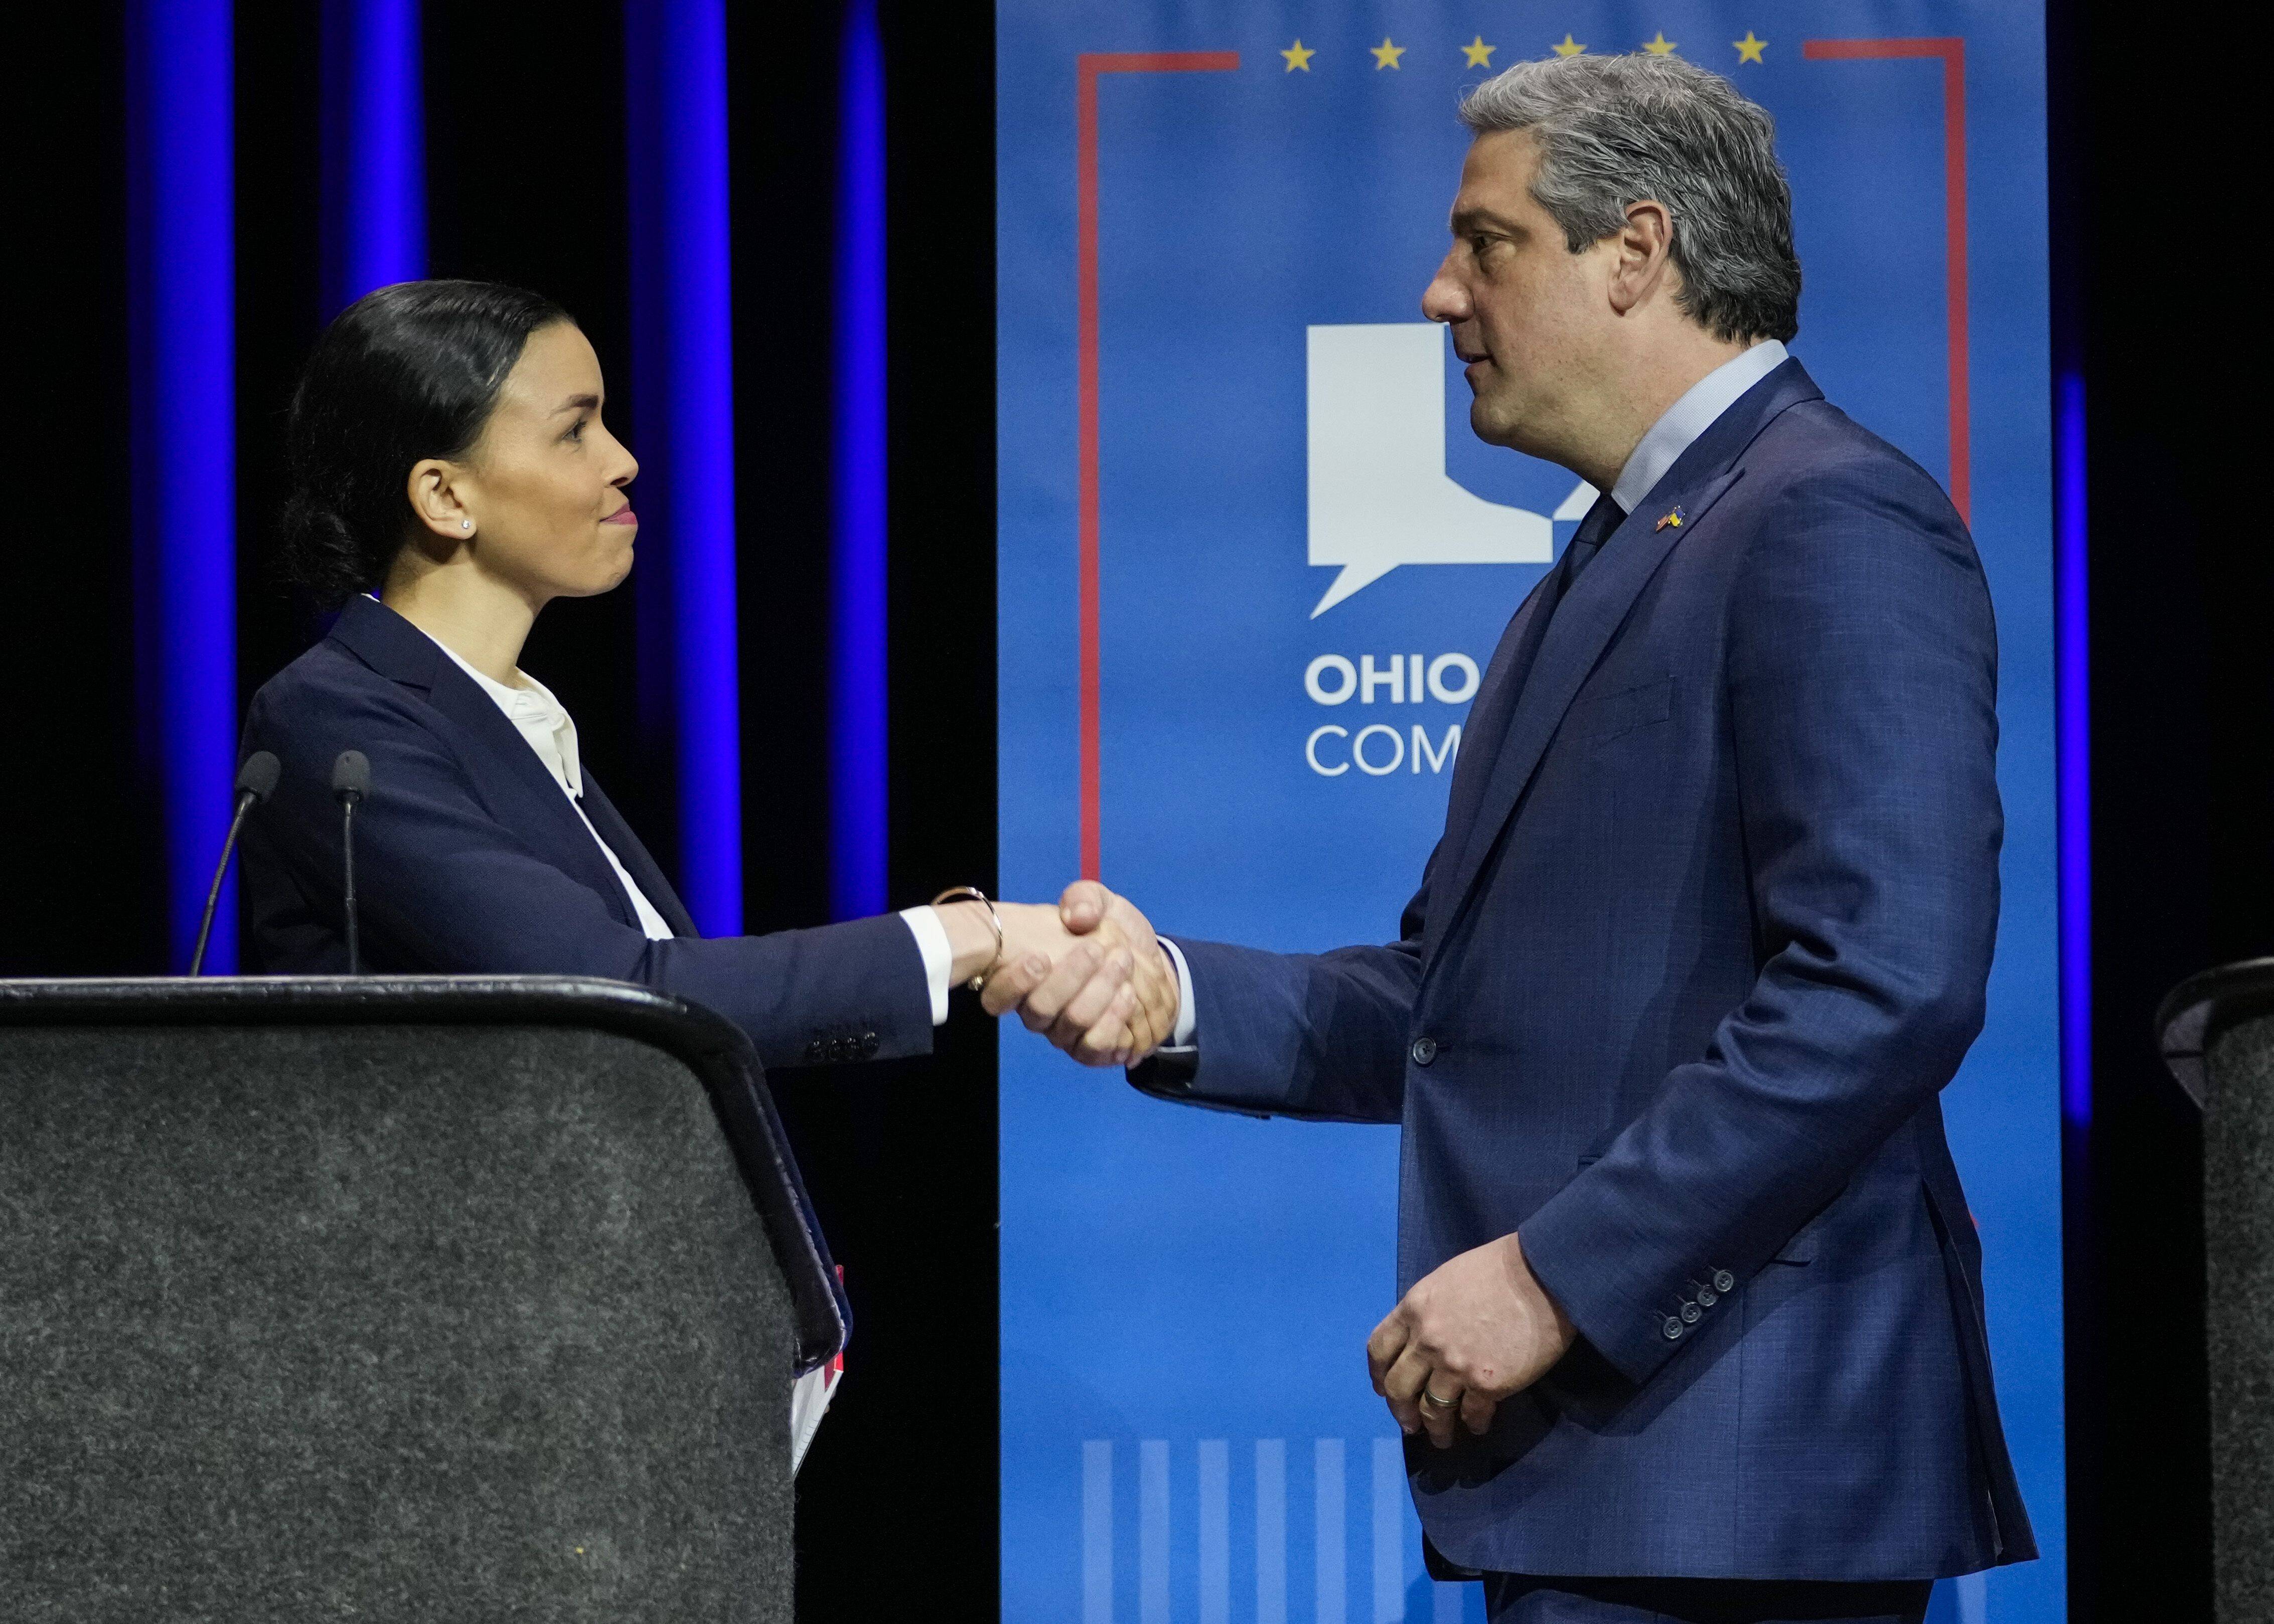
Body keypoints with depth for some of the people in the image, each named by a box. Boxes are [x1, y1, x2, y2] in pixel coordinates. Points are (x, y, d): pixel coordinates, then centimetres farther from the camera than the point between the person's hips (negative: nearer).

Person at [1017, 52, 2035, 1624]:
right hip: (1587, 1442, 9)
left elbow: (1887, 982, -21)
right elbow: (1468, 1008, 19)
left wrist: (1557, 1276, -21)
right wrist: (1177, 993, 2)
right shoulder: (1616, 560, 21)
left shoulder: (1834, 527, -10)